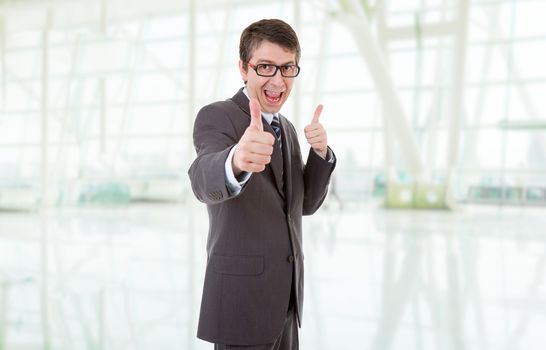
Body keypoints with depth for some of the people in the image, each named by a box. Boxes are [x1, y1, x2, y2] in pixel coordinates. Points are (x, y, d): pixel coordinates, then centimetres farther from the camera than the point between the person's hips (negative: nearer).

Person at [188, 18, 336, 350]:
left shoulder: (287, 128, 11)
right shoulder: (216, 116, -13)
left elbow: (305, 203, 10)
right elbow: (206, 181, -32)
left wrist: (321, 152, -7)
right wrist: (236, 160, -55)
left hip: (287, 294, 7)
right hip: (242, 295, -7)